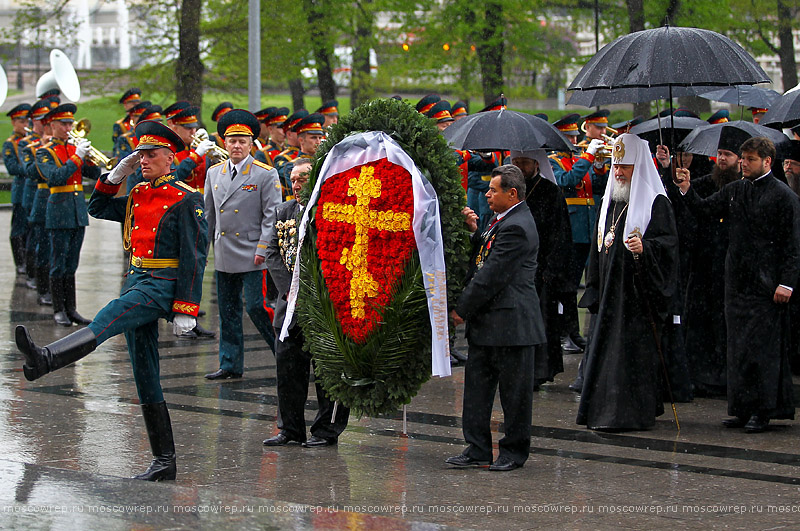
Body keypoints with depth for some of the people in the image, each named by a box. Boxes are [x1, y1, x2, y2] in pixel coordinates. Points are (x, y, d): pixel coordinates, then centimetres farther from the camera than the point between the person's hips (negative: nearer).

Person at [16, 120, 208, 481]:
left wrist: (186, 309, -17)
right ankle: (164, 461, 9)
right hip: (137, 281, 8)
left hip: (163, 287, -8)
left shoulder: (187, 200, -7)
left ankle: (44, 360, -59)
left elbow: (194, 257, -12)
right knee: (145, 377, 6)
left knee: (104, 322, -33)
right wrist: (115, 176, 11)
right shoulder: (138, 196, 15)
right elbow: (97, 209, 27)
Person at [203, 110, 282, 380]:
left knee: (257, 307, -8)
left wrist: (262, 250, -14)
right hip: (224, 255, 5)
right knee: (228, 311, 9)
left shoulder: (266, 174, -6)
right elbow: (209, 214, 18)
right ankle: (230, 365, 17)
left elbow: (272, 215, -8)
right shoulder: (214, 173, 10)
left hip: (252, 255, -5)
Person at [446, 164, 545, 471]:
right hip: (487, 322, 10)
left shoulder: (516, 227, -19)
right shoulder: (502, 221, 14)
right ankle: (477, 450, 15)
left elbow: (491, 275, -20)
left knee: (513, 391, 3)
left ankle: (514, 452, 13)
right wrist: (474, 232, 0)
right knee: (477, 385, 10)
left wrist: (462, 309, -13)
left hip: (510, 322, -10)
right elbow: (482, 258, 17)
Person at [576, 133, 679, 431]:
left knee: (633, 349, -7)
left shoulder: (656, 202, -7)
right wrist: (593, 288, 19)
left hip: (638, 290, -7)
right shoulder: (610, 201, 16)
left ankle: (632, 413, -3)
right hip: (609, 291, 7)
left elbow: (667, 243, -13)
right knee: (604, 349, 7)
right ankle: (603, 411, 14)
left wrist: (644, 248, -32)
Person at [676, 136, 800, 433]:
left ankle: (762, 411, 2)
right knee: (737, 345, 8)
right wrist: (687, 189, -5)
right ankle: (743, 408, 15)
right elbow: (705, 208, 12)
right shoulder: (735, 190, 12)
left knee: (762, 345, -4)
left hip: (766, 285, -6)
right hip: (736, 281, 6)